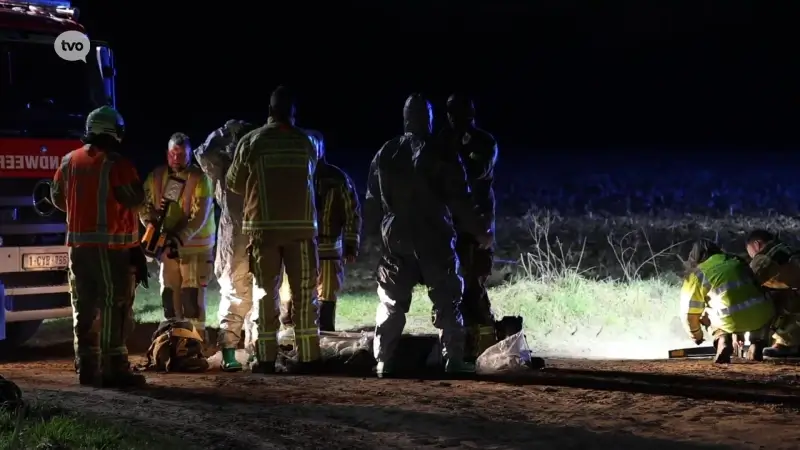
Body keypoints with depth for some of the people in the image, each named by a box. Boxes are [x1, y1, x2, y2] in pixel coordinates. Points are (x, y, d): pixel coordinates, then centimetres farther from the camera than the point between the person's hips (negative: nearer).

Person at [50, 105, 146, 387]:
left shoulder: (70, 161, 8)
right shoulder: (116, 164, -13)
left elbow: (58, 197, 17)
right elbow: (135, 199, -12)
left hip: (78, 242, 7)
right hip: (111, 243, -7)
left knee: (85, 307, 11)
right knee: (114, 306, -5)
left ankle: (87, 367, 12)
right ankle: (113, 369, -8)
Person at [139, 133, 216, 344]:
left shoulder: (200, 178, -15)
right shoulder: (156, 176, 0)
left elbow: (199, 217, -21)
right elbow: (145, 204, 1)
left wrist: (179, 237, -32)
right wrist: (151, 224, -20)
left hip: (195, 245, -5)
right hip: (168, 245, 5)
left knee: (192, 296, -9)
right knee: (169, 294, 9)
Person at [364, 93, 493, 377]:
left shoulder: (385, 155, 6)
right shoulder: (442, 156, -7)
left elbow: (372, 201, 11)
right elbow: (460, 200, -8)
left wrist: (373, 232, 22)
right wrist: (480, 232, 0)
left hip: (396, 239, 3)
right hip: (434, 239, -3)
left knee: (392, 301, 9)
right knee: (446, 300, 4)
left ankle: (383, 361, 4)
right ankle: (453, 360, 0)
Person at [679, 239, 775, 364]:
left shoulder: (697, 275, 13)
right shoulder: (738, 261, 29)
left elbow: (690, 314, 14)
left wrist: (696, 335, 36)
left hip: (732, 320, -3)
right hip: (761, 315, 3)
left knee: (713, 319, 32)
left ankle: (723, 343, 3)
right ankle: (756, 346, 16)